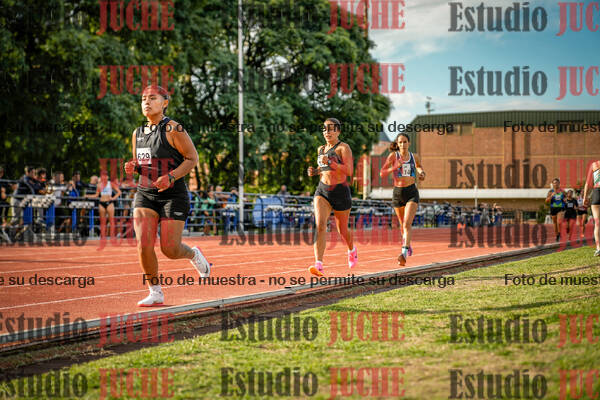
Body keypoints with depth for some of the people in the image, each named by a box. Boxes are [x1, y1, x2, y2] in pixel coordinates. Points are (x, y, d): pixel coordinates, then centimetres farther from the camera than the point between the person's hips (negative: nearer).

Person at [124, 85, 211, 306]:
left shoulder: (173, 129, -10)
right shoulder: (137, 133, 10)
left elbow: (192, 158, -7)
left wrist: (171, 177, -20)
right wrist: (132, 167, -2)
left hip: (173, 196, -5)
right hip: (145, 196, 5)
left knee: (170, 250, -4)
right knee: (143, 246, -11)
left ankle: (194, 255, 32)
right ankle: (156, 293, 5)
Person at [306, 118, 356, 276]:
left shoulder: (343, 147, -8)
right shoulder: (321, 149, 12)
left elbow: (349, 171, -19)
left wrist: (329, 162, -27)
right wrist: (315, 171, 7)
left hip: (341, 192, -4)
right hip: (322, 191, 4)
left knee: (342, 230, 12)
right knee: (320, 225, -19)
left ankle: (352, 250, 48)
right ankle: (319, 265, -30)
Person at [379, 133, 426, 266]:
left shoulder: (414, 157, 3)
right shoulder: (393, 155, -3)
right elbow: (382, 174, -8)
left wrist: (421, 173, 6)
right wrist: (395, 167, -22)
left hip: (412, 192, -1)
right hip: (398, 193, 1)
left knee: (407, 223, -19)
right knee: (403, 223, 19)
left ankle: (404, 253, -29)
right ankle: (407, 242, 50)